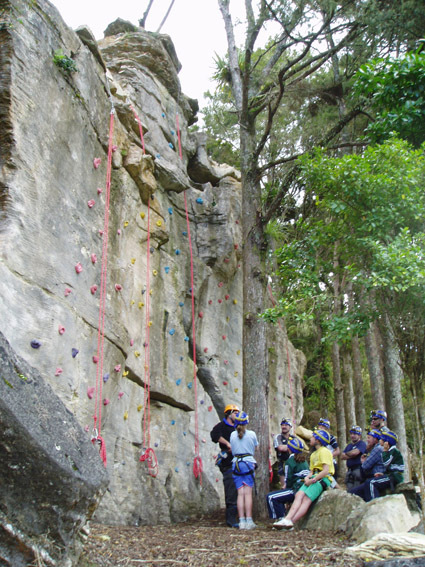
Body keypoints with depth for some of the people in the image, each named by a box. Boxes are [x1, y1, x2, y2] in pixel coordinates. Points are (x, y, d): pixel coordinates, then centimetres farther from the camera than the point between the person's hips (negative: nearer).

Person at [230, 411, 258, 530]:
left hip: (236, 463, 2)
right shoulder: (251, 434, -2)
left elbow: (232, 450, 11)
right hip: (248, 463, -2)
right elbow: (255, 447, 12)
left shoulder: (233, 435, 4)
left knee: (240, 493, 1)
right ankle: (249, 521, -5)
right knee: (248, 493, -3)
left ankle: (242, 521, -2)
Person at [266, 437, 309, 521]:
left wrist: (286, 487, 12)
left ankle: (281, 519, -6)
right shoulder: (304, 460, 16)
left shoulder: (290, 461, -8)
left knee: (271, 497, -9)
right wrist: (286, 486, 19)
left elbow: (288, 478, -10)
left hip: (296, 490, -9)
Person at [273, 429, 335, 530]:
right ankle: (287, 519, -33)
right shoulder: (313, 454, 25)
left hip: (324, 479, -8)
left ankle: (289, 522, -35)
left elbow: (326, 471, -15)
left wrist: (312, 480, -15)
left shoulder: (324, 451, -5)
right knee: (299, 495, -18)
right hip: (314, 479, 8)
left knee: (306, 499, -24)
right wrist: (307, 477, -1)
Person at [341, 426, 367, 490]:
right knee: (349, 490, 7)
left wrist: (346, 454, 2)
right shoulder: (349, 445, 22)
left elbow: (355, 452, -17)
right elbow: (342, 456, 11)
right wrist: (351, 455, -7)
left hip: (358, 469, -7)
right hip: (349, 470, 7)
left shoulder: (362, 444, -1)